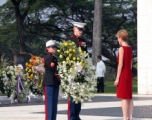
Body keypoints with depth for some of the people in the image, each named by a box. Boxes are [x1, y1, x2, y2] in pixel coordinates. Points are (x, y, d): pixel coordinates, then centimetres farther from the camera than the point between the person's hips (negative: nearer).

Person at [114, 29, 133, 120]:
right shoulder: (130, 49, 11)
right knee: (129, 97, 10)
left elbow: (120, 64, -16)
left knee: (124, 97, -7)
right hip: (129, 74, 8)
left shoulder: (122, 48, -12)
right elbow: (130, 64, 14)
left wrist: (117, 78, -14)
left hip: (123, 75, -8)